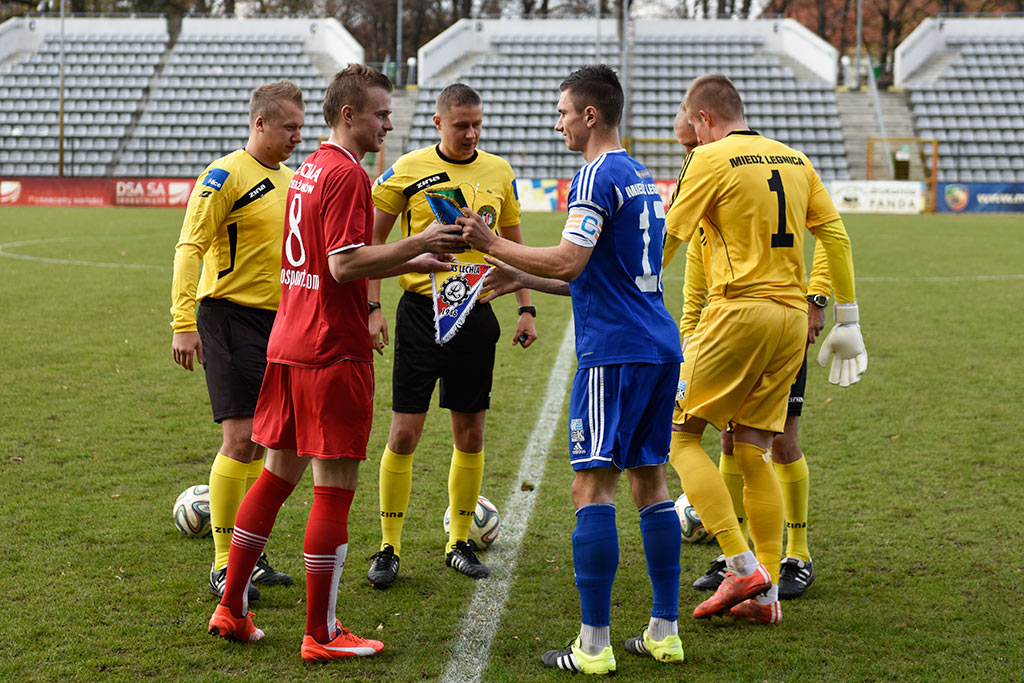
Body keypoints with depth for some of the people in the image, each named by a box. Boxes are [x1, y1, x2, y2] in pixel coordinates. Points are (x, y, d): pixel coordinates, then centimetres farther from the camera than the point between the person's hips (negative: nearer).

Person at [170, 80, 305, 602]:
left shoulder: (289, 180, 15)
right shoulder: (226, 176, -10)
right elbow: (190, 248, -15)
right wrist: (183, 324, -21)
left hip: (276, 322, 8)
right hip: (230, 318, -8)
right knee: (241, 439, -11)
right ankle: (223, 568, -3)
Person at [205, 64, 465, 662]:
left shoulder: (310, 169, 17)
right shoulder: (347, 174, -13)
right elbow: (345, 265, -21)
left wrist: (410, 262, 17)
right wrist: (417, 244, -17)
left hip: (288, 344, 9)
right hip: (333, 351, -9)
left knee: (278, 473, 16)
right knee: (335, 486, -2)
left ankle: (231, 609, 21)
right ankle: (322, 635, 4)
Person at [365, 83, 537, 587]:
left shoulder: (499, 172, 7)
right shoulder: (408, 170, -4)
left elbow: (513, 243, 16)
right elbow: (372, 239, 1)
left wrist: (525, 308, 10)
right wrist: (372, 307, -7)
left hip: (476, 313, 3)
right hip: (421, 310, -3)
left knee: (471, 434, 7)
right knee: (404, 432, -4)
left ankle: (459, 544, 20)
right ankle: (389, 548, 8)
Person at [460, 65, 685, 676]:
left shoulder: (598, 176, -10)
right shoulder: (643, 178, 19)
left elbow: (568, 262, -20)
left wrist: (493, 244, -9)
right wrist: (519, 281, 26)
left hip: (615, 351, -9)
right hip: (661, 347, 9)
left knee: (593, 486, -6)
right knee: (650, 479, 12)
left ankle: (594, 646, -6)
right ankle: (665, 632, 14)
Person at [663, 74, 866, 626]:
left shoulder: (711, 160, -4)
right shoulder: (795, 161, 14)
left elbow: (668, 239, -3)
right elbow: (835, 237, 14)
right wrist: (847, 321, 19)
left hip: (739, 311, -7)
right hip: (793, 316, 7)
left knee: (680, 434, 1)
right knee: (753, 453, 11)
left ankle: (742, 567, -10)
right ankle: (765, 595, 8)